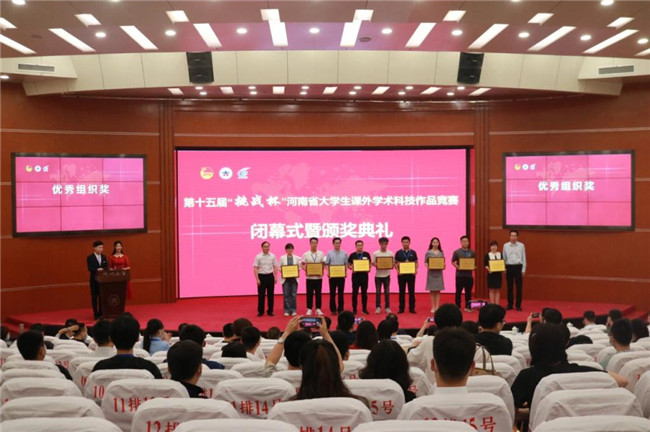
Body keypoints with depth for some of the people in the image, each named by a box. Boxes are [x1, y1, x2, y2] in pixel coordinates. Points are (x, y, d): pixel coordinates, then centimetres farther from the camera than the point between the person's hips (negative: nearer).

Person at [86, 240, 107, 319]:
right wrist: (97, 270, -32)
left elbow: (106, 267, 8)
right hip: (94, 280, -4)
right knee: (94, 297, 3)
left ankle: (101, 313, 14)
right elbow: (90, 269, -16)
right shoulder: (90, 258, -5)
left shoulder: (104, 257, 10)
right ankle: (96, 314, 9)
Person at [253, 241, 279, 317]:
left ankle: (270, 311, 15)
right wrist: (257, 279, -10)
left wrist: (275, 277, 0)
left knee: (270, 294, 6)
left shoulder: (272, 256, 4)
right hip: (261, 276, -2)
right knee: (261, 294, 1)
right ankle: (260, 311, 10)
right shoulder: (258, 257, -2)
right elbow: (255, 268, -4)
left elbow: (275, 267, 7)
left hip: (270, 276, 2)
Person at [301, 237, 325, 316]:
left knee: (318, 293, 5)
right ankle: (309, 309, 10)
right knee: (310, 294, 3)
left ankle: (318, 309, 13)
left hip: (318, 277, 1)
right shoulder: (306, 254, 1)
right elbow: (302, 264, 4)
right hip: (309, 277, -1)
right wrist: (305, 269, -14)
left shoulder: (321, 254, 5)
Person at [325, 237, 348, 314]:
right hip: (332, 276, -1)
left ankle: (340, 309, 9)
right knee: (332, 293, 3)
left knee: (340, 293, 3)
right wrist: (328, 273, -12)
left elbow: (346, 264, 8)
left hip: (341, 276, 1)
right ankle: (333, 309, 9)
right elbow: (327, 264, 2)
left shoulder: (344, 253, 6)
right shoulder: (329, 253, 3)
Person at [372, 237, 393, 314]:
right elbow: (373, 263, 1)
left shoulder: (390, 254, 1)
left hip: (386, 275, 1)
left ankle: (387, 307, 14)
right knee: (378, 292, 3)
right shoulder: (375, 253, -1)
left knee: (387, 292, 5)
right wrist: (376, 265, -20)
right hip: (378, 275, -1)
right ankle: (378, 307, 12)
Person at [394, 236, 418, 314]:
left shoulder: (413, 252, 6)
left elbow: (416, 263, 9)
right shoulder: (398, 253, 4)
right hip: (401, 274, 0)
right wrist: (397, 270, -11)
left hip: (411, 274, 0)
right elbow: (395, 263, 6)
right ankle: (401, 308, 11)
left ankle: (412, 308, 10)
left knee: (411, 291, 3)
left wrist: (416, 270, -8)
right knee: (402, 291, 5)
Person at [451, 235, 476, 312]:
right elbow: (453, 262, 3)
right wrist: (457, 267, -13)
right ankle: (457, 307, 11)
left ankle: (467, 307, 15)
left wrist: (474, 267, -10)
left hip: (469, 275, 2)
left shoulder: (472, 252, 6)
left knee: (468, 292, 6)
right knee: (458, 291, 3)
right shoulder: (457, 252, 1)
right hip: (459, 274, -2)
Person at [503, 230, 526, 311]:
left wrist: (523, 269, -1)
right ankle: (510, 304, 15)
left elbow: (524, 258, 2)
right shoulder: (505, 246, 4)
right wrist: (504, 269, 4)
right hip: (509, 267, 1)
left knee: (519, 287, 1)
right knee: (509, 287, 6)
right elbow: (504, 258, 8)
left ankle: (518, 305, 9)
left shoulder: (521, 245, 0)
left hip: (518, 266, -1)